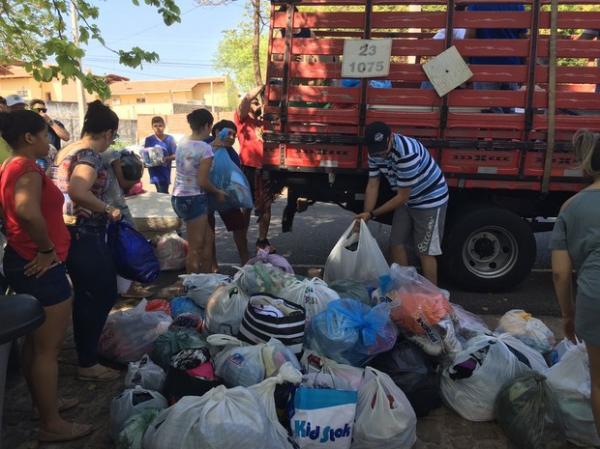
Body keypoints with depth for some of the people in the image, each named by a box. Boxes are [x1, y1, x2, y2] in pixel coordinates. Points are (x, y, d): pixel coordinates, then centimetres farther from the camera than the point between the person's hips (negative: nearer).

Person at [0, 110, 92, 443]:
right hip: (41, 268, -10)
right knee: (49, 346, 0)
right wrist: (46, 249, -24)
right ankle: (51, 424, 12)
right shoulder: (28, 169, -19)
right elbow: (28, 212, -38)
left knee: (35, 342, 20)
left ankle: (44, 403, 36)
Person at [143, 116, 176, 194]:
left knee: (163, 193, -5)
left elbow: (175, 155, 0)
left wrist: (167, 158, -19)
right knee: (162, 193, -3)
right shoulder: (149, 140, 4)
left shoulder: (169, 139, 1)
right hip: (155, 171, 1)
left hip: (165, 171, 0)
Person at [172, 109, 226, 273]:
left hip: (178, 197, 8)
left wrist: (213, 147, 24)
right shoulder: (205, 148, -17)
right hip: (194, 199, -8)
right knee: (195, 248, 4)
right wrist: (218, 192, -1)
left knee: (206, 240, 19)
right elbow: (202, 182, -17)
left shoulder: (182, 143, 5)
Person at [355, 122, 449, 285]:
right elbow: (372, 186, -5)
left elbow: (402, 197, -27)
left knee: (425, 251, -4)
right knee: (397, 244, 8)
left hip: (430, 199, -7)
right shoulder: (375, 152, -11)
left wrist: (372, 214, -23)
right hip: (406, 200, 8)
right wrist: (365, 216, -14)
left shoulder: (407, 152, -35)